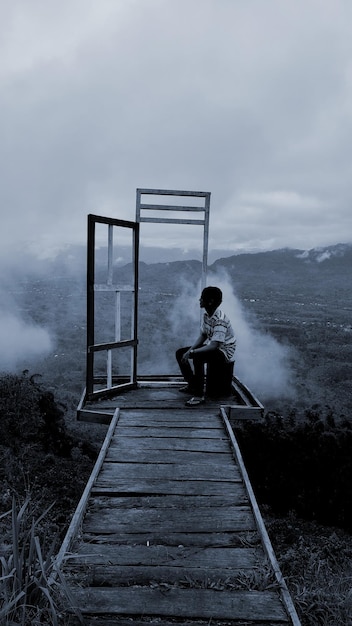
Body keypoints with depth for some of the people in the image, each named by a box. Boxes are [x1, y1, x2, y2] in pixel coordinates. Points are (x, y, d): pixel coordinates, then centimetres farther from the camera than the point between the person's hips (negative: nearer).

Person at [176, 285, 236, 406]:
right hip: (211, 348, 9)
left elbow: (213, 346, -33)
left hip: (224, 352, -9)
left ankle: (199, 395, -25)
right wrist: (189, 350, -6)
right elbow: (203, 336, 9)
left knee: (197, 357, -35)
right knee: (180, 353, 4)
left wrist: (191, 352, -29)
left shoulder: (220, 320, -27)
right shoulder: (206, 315, 1)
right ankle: (191, 384, 20)